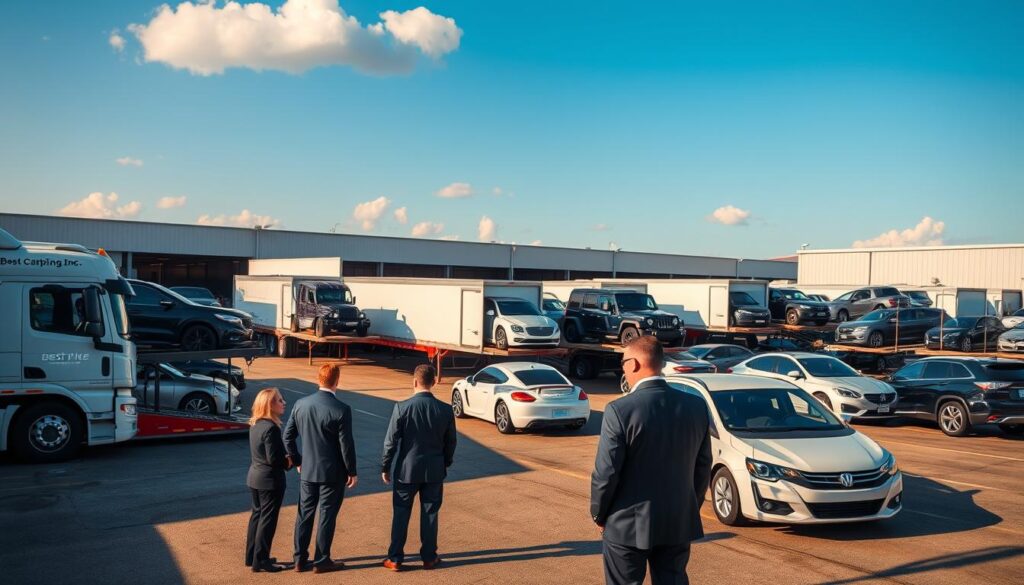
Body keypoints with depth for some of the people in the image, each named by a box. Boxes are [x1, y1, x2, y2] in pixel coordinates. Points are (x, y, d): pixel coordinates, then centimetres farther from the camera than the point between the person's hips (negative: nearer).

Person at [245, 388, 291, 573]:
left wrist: (285, 459, 3)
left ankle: (252, 556, 29)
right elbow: (274, 459, -25)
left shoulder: (255, 425, 5)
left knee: (257, 515, 19)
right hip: (270, 480, -9)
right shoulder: (271, 428, -24)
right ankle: (260, 561, 10)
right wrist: (289, 462, -7)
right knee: (267, 519, 2)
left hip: (254, 477, 9)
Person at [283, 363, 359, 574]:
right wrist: (352, 472, -3)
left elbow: (288, 436, 5)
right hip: (332, 473, -5)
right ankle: (321, 561, 15)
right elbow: (346, 445, -14)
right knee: (327, 516, 7)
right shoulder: (341, 410, -18)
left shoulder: (300, 404, -2)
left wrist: (297, 461, 16)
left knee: (304, 515, 15)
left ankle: (300, 560, 22)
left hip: (307, 471, 5)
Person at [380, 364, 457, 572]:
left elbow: (391, 441, -10)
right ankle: (429, 557, 21)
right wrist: (445, 464, 17)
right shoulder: (445, 410, -8)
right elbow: (450, 442, 1)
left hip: (406, 470, -1)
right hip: (434, 471, 2)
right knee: (430, 514, 13)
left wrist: (385, 467, 2)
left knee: (401, 514, 10)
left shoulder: (402, 407, -14)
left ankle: (395, 558, 17)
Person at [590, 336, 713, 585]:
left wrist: (599, 514, 1)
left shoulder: (620, 410, -19)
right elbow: (703, 466, 6)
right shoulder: (696, 406, -3)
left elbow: (606, 473, -15)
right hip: (679, 523, 4)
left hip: (628, 526, -4)